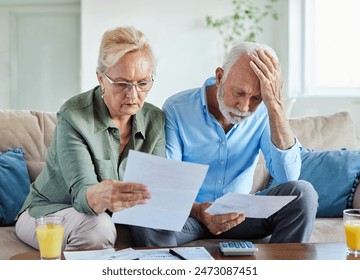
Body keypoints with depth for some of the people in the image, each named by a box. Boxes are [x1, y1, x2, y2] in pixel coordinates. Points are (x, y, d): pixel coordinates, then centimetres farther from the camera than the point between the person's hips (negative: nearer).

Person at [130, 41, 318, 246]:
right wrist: (198, 211, -39)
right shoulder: (177, 109, -13)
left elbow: (288, 176, -20)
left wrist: (276, 104, -27)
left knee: (303, 193, -22)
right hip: (189, 212, -2)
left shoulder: (264, 112, -6)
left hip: (240, 212, 3)